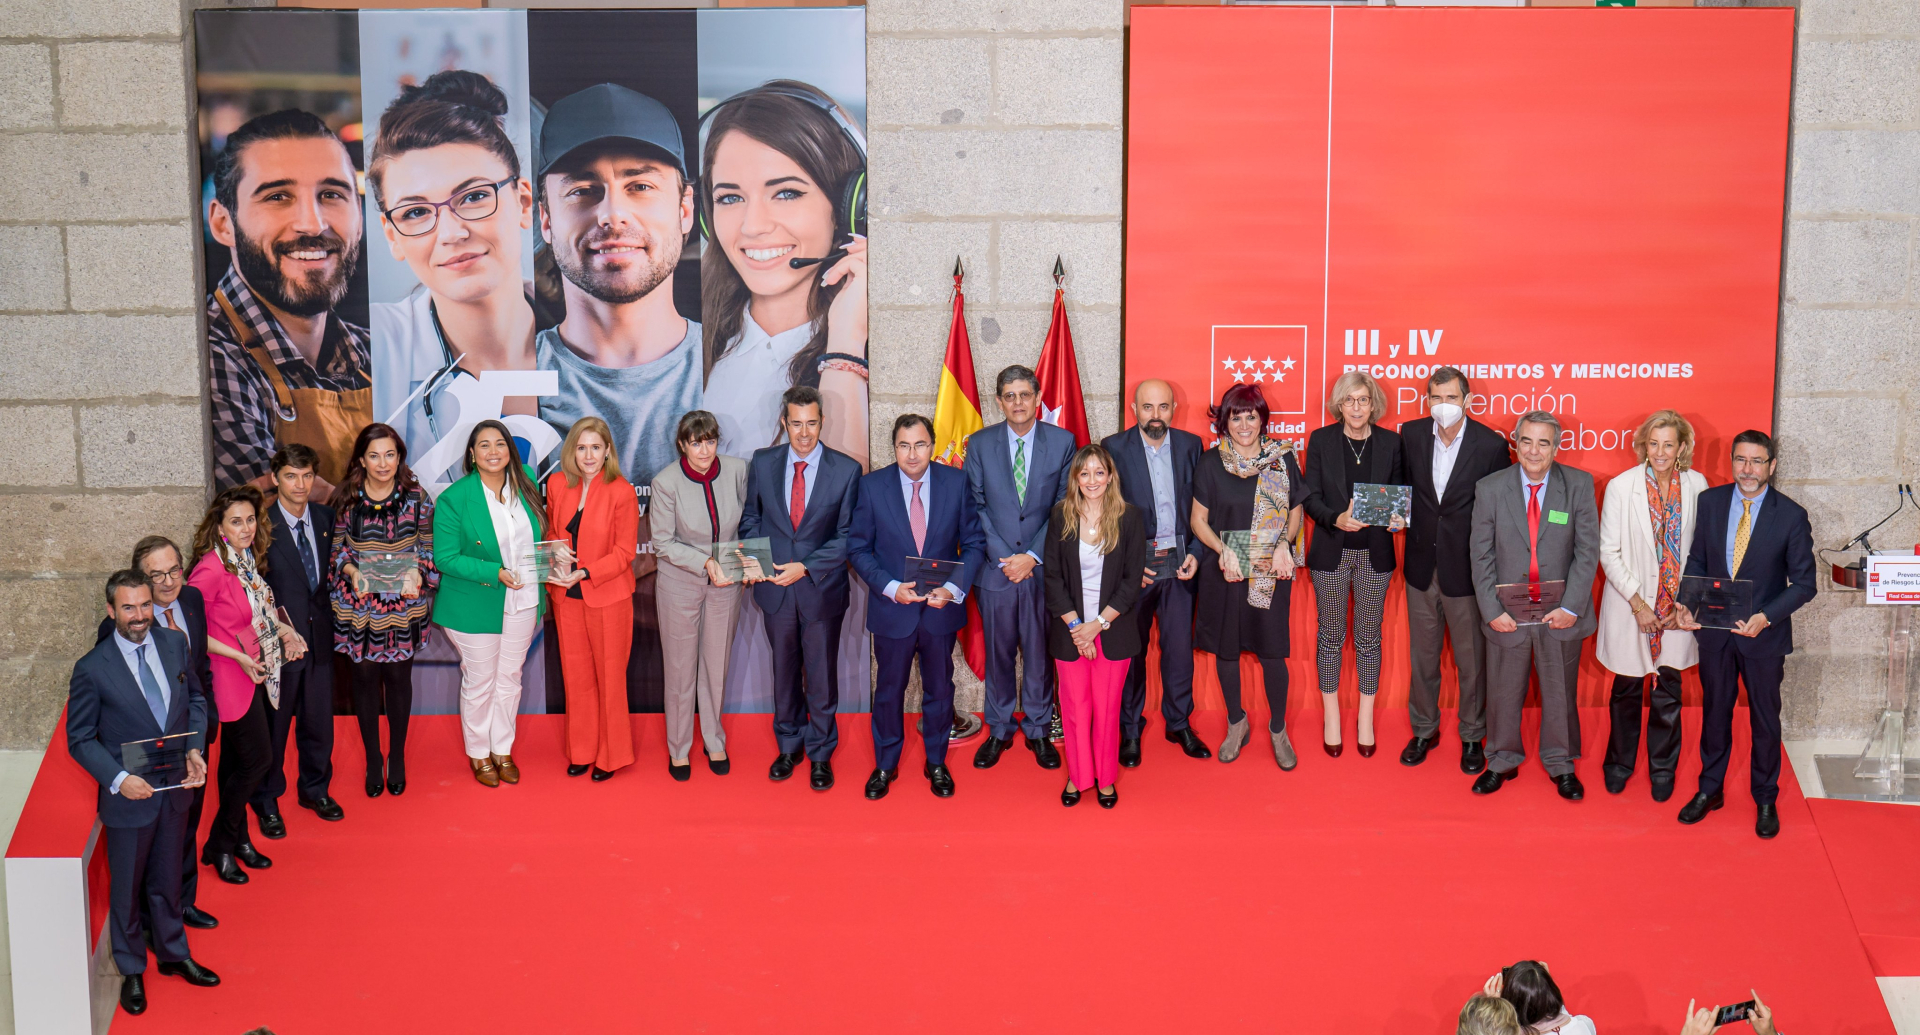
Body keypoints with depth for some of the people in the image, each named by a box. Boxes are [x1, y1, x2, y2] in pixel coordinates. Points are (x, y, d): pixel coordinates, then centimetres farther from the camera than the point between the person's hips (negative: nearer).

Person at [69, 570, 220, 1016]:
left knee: (167, 880, 22)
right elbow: (80, 739, -11)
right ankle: (132, 971, 34)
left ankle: (174, 954, 42)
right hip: (129, 796, -4)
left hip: (175, 789, 4)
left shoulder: (175, 644, -5)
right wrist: (118, 779, -24)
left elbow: (195, 699, 8)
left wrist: (195, 750, -8)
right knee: (127, 888, 15)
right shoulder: (92, 669, -18)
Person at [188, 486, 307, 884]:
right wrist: (237, 655, -20)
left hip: (253, 673, 8)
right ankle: (220, 846, 12)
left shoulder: (248, 560, 4)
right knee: (257, 758, -3)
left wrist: (283, 629, 1)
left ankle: (237, 840, 29)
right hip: (229, 677, -8)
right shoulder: (211, 569, -21)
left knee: (236, 761, 17)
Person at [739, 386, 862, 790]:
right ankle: (789, 746, 32)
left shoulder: (846, 470, -7)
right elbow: (751, 517, 10)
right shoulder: (762, 463, 1)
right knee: (784, 670, 15)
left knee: (821, 674, 7)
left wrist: (806, 567, -17)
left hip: (822, 588, -2)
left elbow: (848, 535, -7)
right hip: (776, 587, 2)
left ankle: (820, 754, 22)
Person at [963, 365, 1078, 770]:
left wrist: (1033, 556, -10)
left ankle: (1037, 729, 22)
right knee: (998, 654, 9)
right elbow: (975, 507, 0)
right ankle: (999, 731, 22)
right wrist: (1003, 557, -9)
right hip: (996, 568, 1)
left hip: (1043, 568, -1)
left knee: (1039, 653, 7)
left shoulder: (1062, 442, 0)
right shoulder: (979, 444, 2)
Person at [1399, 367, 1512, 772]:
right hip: (1422, 564, 3)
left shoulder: (1491, 444, -11)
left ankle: (1472, 736, 26)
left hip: (1466, 567, -3)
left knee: (1472, 658, 9)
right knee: (1422, 655, 16)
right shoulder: (1411, 435, -1)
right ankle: (1423, 730, 33)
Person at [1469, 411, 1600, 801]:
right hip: (1507, 614, 0)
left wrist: (1571, 607, -12)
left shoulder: (1579, 486, -6)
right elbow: (1482, 557, -2)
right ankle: (1503, 761, 33)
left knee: (1560, 693, 13)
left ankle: (1560, 764, 33)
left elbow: (1588, 551, -6)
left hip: (1560, 614, 0)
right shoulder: (1490, 489, -5)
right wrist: (1492, 610, -8)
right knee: (1503, 692, 12)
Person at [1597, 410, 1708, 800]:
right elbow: (1608, 551, -7)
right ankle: (1619, 764, 32)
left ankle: (1662, 769, 28)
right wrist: (1636, 601, -12)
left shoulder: (1697, 485, -3)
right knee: (1627, 690, 11)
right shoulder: (1621, 487, -9)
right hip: (1630, 605, -1)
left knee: (1668, 692, 9)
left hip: (1678, 607, 1)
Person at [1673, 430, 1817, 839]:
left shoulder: (1792, 516, -12)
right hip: (1714, 630, 2)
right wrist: (1688, 604, -11)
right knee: (1715, 712, 16)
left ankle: (1766, 799, 30)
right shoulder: (1710, 502, -3)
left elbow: (1803, 582, -9)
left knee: (1765, 718, 13)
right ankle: (1710, 790, 33)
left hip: (1764, 635, -2)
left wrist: (1765, 617, -22)